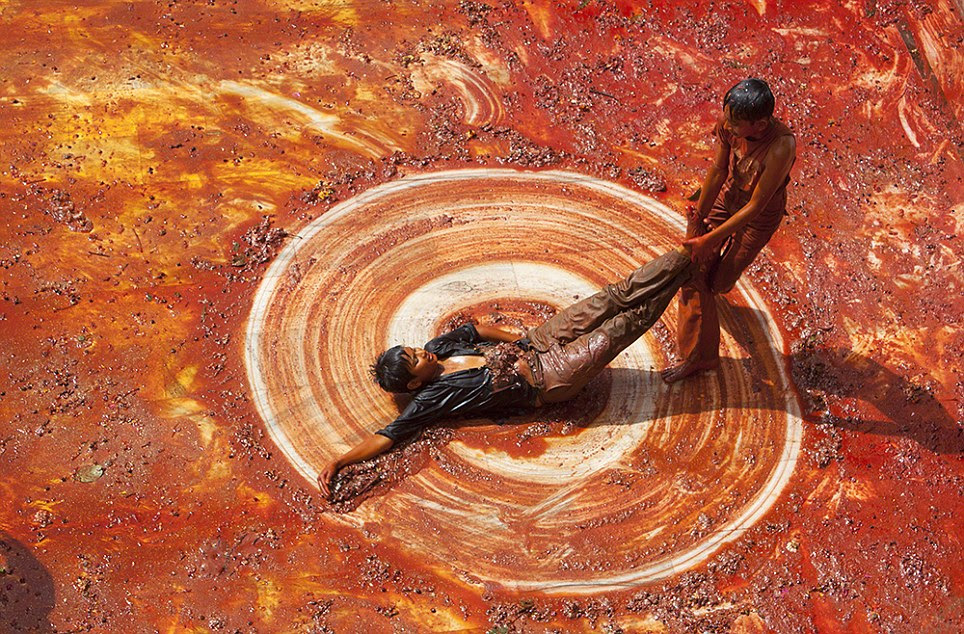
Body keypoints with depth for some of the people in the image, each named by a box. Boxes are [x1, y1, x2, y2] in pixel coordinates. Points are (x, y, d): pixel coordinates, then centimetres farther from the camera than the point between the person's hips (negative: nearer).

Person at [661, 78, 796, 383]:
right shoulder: (729, 124, -28)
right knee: (694, 272, 5)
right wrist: (699, 216, -5)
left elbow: (755, 207, -33)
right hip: (726, 197, 5)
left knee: (719, 282, 8)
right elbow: (718, 170, -11)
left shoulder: (781, 147, -43)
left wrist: (710, 239, -28)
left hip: (759, 216, -5)